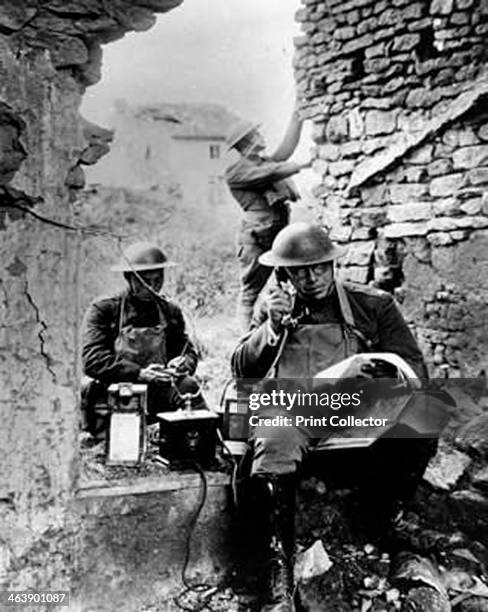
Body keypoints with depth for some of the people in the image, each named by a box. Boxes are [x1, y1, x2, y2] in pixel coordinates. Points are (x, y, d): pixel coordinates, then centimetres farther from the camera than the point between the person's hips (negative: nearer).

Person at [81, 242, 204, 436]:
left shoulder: (170, 311, 14)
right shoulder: (102, 310, 0)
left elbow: (188, 351, 13)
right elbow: (92, 360, -11)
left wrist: (183, 365, -13)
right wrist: (139, 373, -23)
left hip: (158, 393, 3)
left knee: (188, 386, -27)